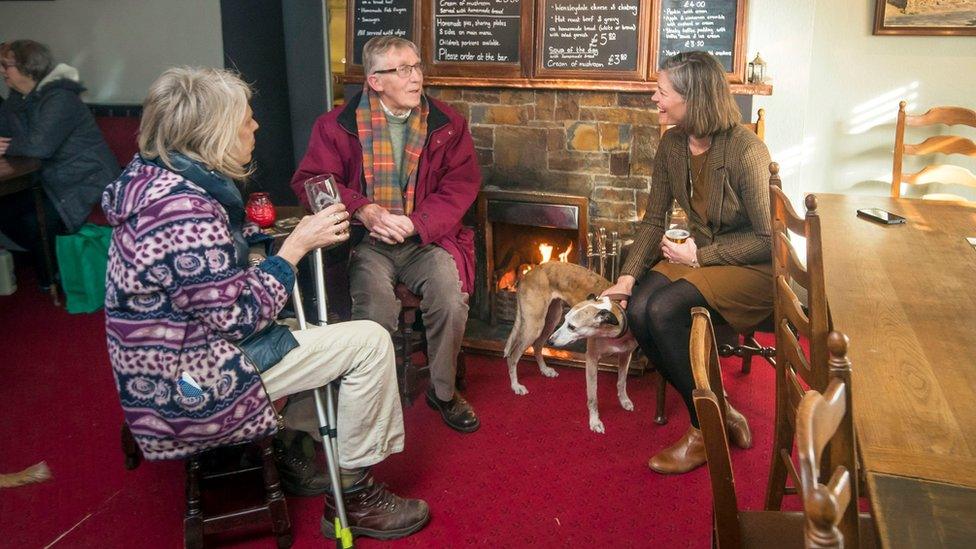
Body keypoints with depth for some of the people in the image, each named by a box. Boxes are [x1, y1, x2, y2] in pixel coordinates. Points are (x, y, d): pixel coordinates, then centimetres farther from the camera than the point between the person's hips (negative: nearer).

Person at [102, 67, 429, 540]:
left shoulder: (157, 178, 3)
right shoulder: (183, 212, -28)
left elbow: (224, 267, 11)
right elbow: (240, 317, -24)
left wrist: (302, 236, -2)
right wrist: (296, 246, -16)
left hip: (175, 355, 10)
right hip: (191, 389, -10)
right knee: (371, 342, -9)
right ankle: (353, 497, 6)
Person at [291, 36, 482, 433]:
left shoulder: (447, 124, 6)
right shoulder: (338, 125, 2)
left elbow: (461, 184, 0)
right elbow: (309, 179, 0)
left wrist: (415, 223, -15)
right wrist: (364, 211, -17)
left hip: (425, 239, 2)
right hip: (365, 241, -1)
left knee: (451, 298, -26)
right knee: (376, 308, -29)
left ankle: (443, 391, 1)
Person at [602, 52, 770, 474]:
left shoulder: (745, 149, -21)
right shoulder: (672, 145, 0)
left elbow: (767, 238, -18)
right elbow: (654, 219, 5)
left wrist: (701, 255, -18)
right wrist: (628, 277, -7)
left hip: (752, 267, -6)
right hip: (697, 254, 7)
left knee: (664, 309, -29)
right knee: (637, 309, -21)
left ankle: (705, 431, -8)